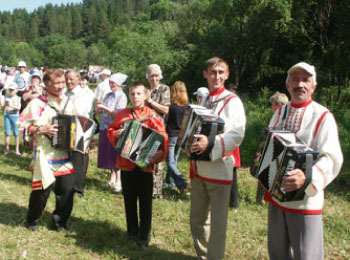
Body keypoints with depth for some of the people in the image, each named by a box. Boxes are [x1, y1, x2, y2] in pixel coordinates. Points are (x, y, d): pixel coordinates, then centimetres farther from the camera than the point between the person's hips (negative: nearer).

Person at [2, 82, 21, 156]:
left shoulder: (18, 98, 3)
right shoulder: (7, 98, 10)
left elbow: (19, 107, -12)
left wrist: (11, 105, -26)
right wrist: (5, 105, -12)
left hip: (15, 116, -2)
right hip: (7, 116, 2)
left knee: (16, 133, -3)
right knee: (7, 133, 2)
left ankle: (17, 150, 1)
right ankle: (7, 148, 11)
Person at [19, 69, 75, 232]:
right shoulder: (37, 104, -7)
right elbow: (23, 126, -7)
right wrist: (41, 129, -19)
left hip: (66, 155, 4)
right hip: (45, 156, -4)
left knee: (67, 190, 4)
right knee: (42, 190, 2)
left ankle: (60, 221, 24)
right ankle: (32, 220, 28)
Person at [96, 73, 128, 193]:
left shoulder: (122, 96, -7)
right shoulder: (108, 95, 13)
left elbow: (118, 113, -16)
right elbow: (100, 110, 17)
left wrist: (104, 107, -14)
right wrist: (98, 107, -4)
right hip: (105, 127, 6)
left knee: (115, 154, -5)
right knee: (108, 153, 11)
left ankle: (118, 181, 1)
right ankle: (112, 176, 25)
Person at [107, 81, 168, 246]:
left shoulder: (152, 115, -4)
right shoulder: (122, 114, 5)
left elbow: (162, 137, -10)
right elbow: (111, 130, 13)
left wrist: (159, 153, -26)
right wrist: (116, 134, -10)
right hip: (126, 163, 3)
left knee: (145, 201, 5)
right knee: (129, 200, 13)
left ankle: (144, 235, 18)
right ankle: (132, 232, 28)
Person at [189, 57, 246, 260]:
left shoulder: (232, 101, -6)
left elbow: (237, 135, -18)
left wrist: (211, 144, -29)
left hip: (220, 169, -7)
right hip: (199, 168, 7)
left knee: (217, 224, -1)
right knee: (197, 220, 15)